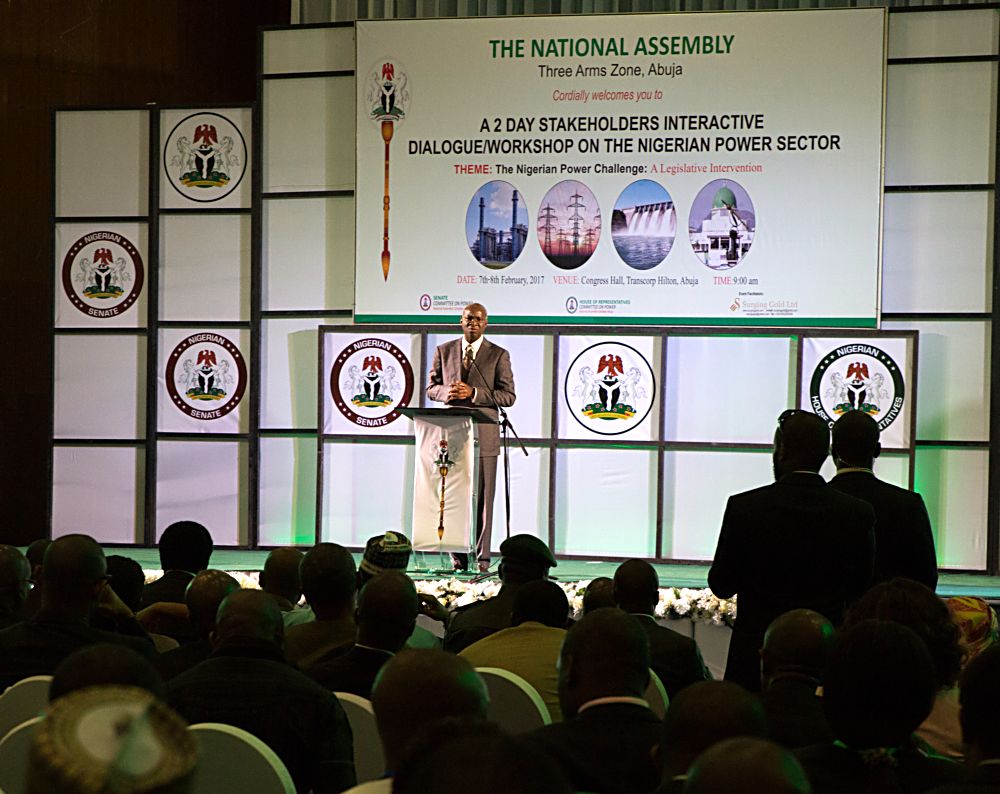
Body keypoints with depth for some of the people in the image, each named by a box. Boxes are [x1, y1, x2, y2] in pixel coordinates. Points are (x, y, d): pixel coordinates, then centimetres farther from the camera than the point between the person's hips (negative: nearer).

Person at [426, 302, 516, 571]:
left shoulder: (499, 355, 3)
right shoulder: (443, 351, 12)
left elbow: (508, 396, -1)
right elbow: (431, 387, 15)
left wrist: (474, 393, -15)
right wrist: (447, 392, -9)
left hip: (483, 434, -2)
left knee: (482, 496, -2)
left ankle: (481, 556, 2)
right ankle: (458, 555, 6)